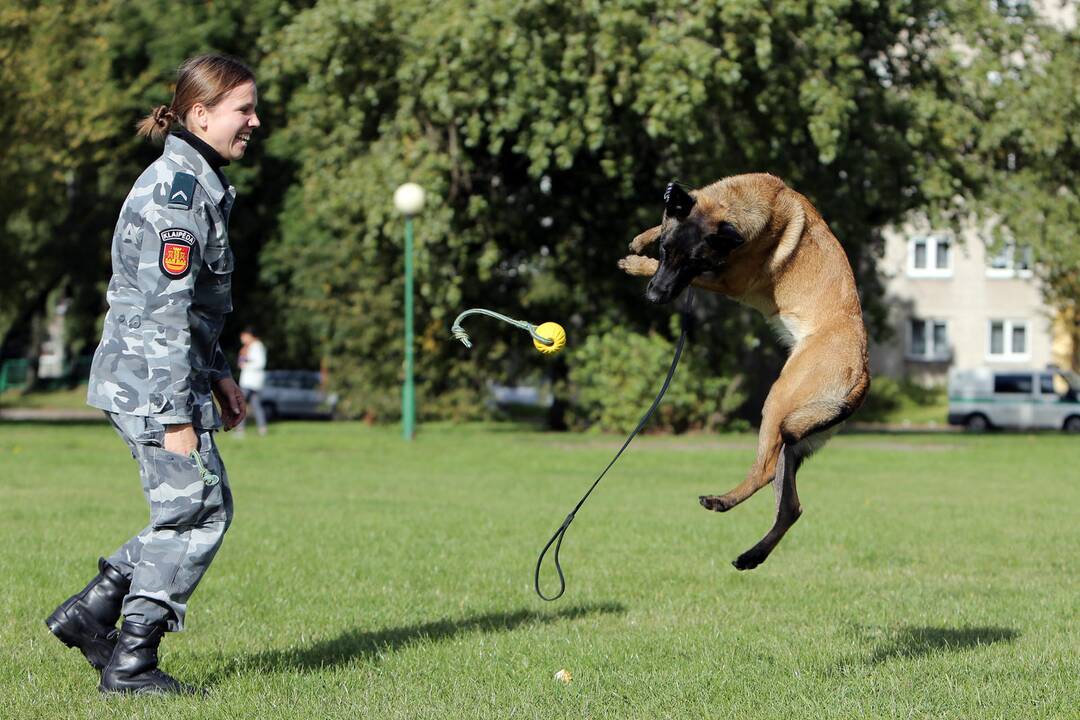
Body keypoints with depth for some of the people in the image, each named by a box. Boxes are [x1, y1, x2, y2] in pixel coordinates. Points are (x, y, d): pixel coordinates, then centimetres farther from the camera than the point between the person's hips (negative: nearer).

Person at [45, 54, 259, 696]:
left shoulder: (198, 183, 16)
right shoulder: (178, 188, -17)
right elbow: (165, 310, -21)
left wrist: (218, 376, 22)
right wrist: (177, 418, -22)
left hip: (158, 377, 10)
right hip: (152, 380, -10)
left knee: (203, 510, 13)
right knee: (196, 509, -5)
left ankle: (89, 613, 18)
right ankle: (131, 664, 2)